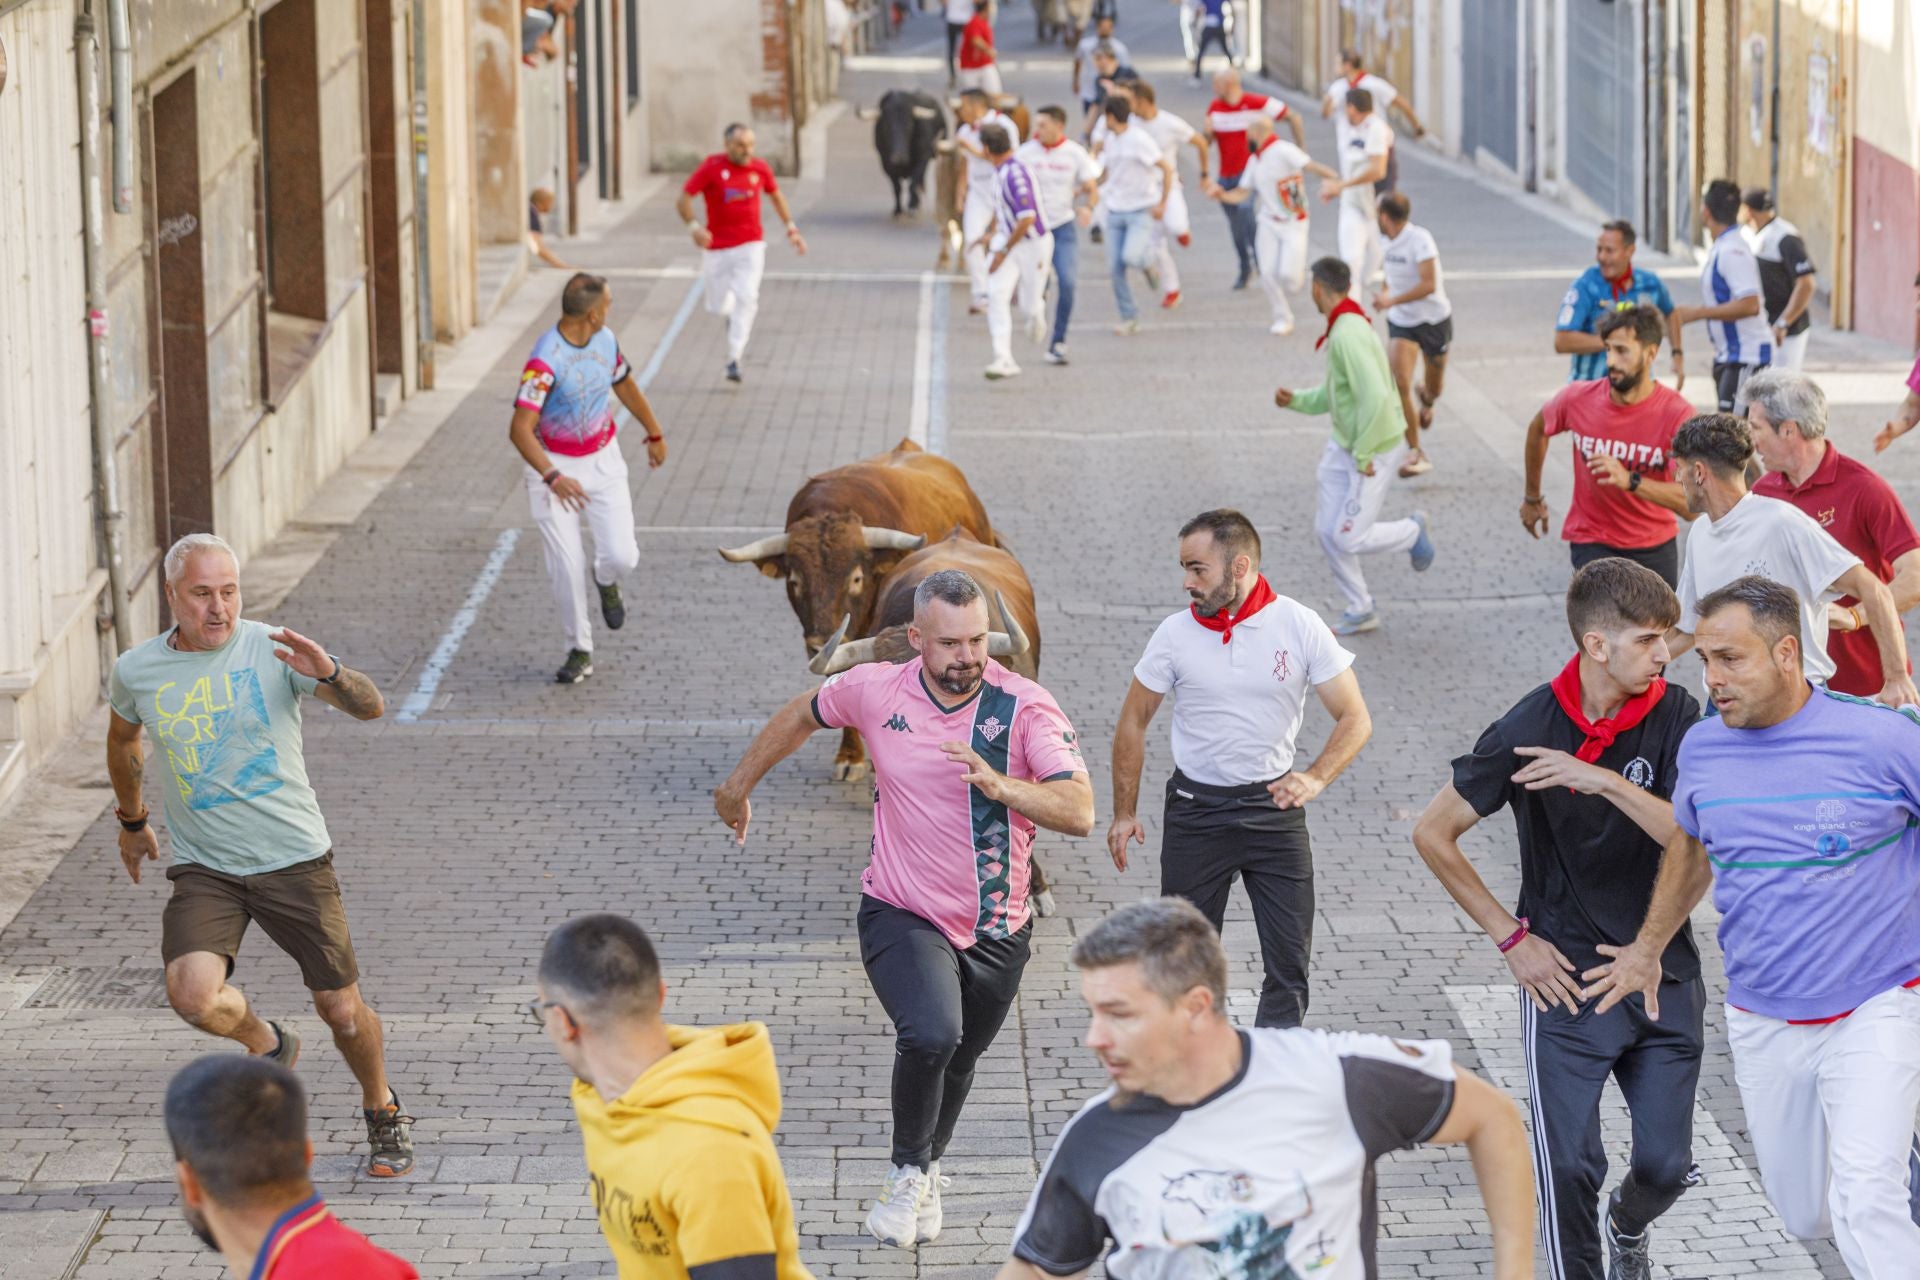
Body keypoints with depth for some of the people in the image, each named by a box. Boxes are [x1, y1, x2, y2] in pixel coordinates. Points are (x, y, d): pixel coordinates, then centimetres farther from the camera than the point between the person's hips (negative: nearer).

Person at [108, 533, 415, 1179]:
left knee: (342, 1010, 3)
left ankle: (382, 1112, 34)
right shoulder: (136, 672, -2)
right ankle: (266, 1044, 11)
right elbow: (123, 739, 21)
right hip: (203, 867, 1)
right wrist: (132, 820, 31)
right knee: (193, 995, -23)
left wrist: (328, 673, -35)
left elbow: (370, 708, -15)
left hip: (295, 859, -1)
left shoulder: (271, 650, -8)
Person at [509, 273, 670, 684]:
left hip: (603, 461, 5)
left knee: (622, 556, -9)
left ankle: (606, 582, 28)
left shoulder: (605, 341, -2)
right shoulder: (545, 360, -25)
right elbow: (520, 429, -30)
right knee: (566, 566, -8)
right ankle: (580, 651, 11)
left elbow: (626, 387, 19)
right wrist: (553, 477, -41)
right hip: (553, 465, -5)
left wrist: (654, 434, 30)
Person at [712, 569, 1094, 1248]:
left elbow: (1079, 811, -25)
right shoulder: (875, 690, -9)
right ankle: (908, 1174, -4)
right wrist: (739, 784, 24)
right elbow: (802, 714, 13)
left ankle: (927, 1170, 48)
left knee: (956, 1062, 19)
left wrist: (1001, 785, -42)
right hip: (903, 914, -1)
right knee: (931, 1035, -27)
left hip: (996, 930, 1)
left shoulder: (1026, 706, -15)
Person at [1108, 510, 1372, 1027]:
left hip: (1274, 807, 0)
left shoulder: (1300, 627, -8)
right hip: (1195, 807, 0)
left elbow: (1355, 719, -5)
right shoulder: (1176, 634, -5)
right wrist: (1124, 813, 4)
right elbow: (1133, 722, 6)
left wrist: (1315, 778, -23)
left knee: (1290, 964, -2)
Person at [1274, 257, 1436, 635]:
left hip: (1375, 448, -9)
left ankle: (1412, 531, 23)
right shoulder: (1342, 328, 5)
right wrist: (1296, 400, 1)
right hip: (1343, 445, 9)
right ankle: (1361, 611, 22)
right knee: (1327, 530, 9)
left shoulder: (1349, 335, -27)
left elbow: (1375, 397, -34)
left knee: (1350, 539, -4)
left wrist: (1363, 454, -24)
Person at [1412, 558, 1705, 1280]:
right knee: (1570, 1168, -6)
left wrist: (1607, 781, -29)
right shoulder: (1531, 728, -12)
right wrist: (1511, 937, -4)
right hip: (1567, 978, -2)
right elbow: (1433, 835, -4)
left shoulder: (1674, 717, -6)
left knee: (1666, 1165, 6)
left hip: (1664, 974, 2)